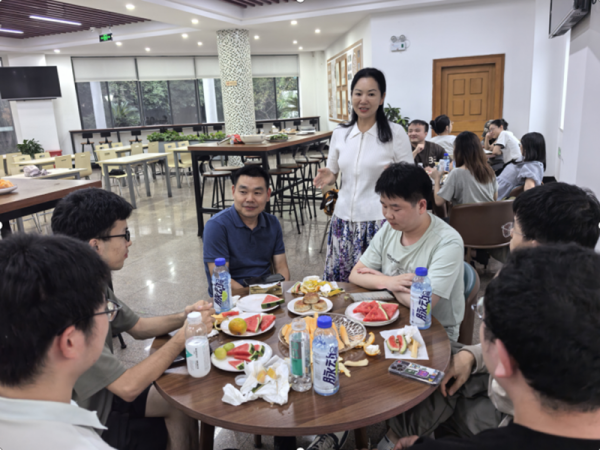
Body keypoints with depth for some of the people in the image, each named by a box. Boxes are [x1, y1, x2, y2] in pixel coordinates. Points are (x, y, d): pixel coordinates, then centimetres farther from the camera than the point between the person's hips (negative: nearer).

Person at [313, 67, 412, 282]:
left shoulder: (395, 133, -4)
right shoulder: (339, 133, 8)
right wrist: (328, 177, -4)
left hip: (378, 222, -4)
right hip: (344, 219, 4)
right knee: (338, 282, 8)